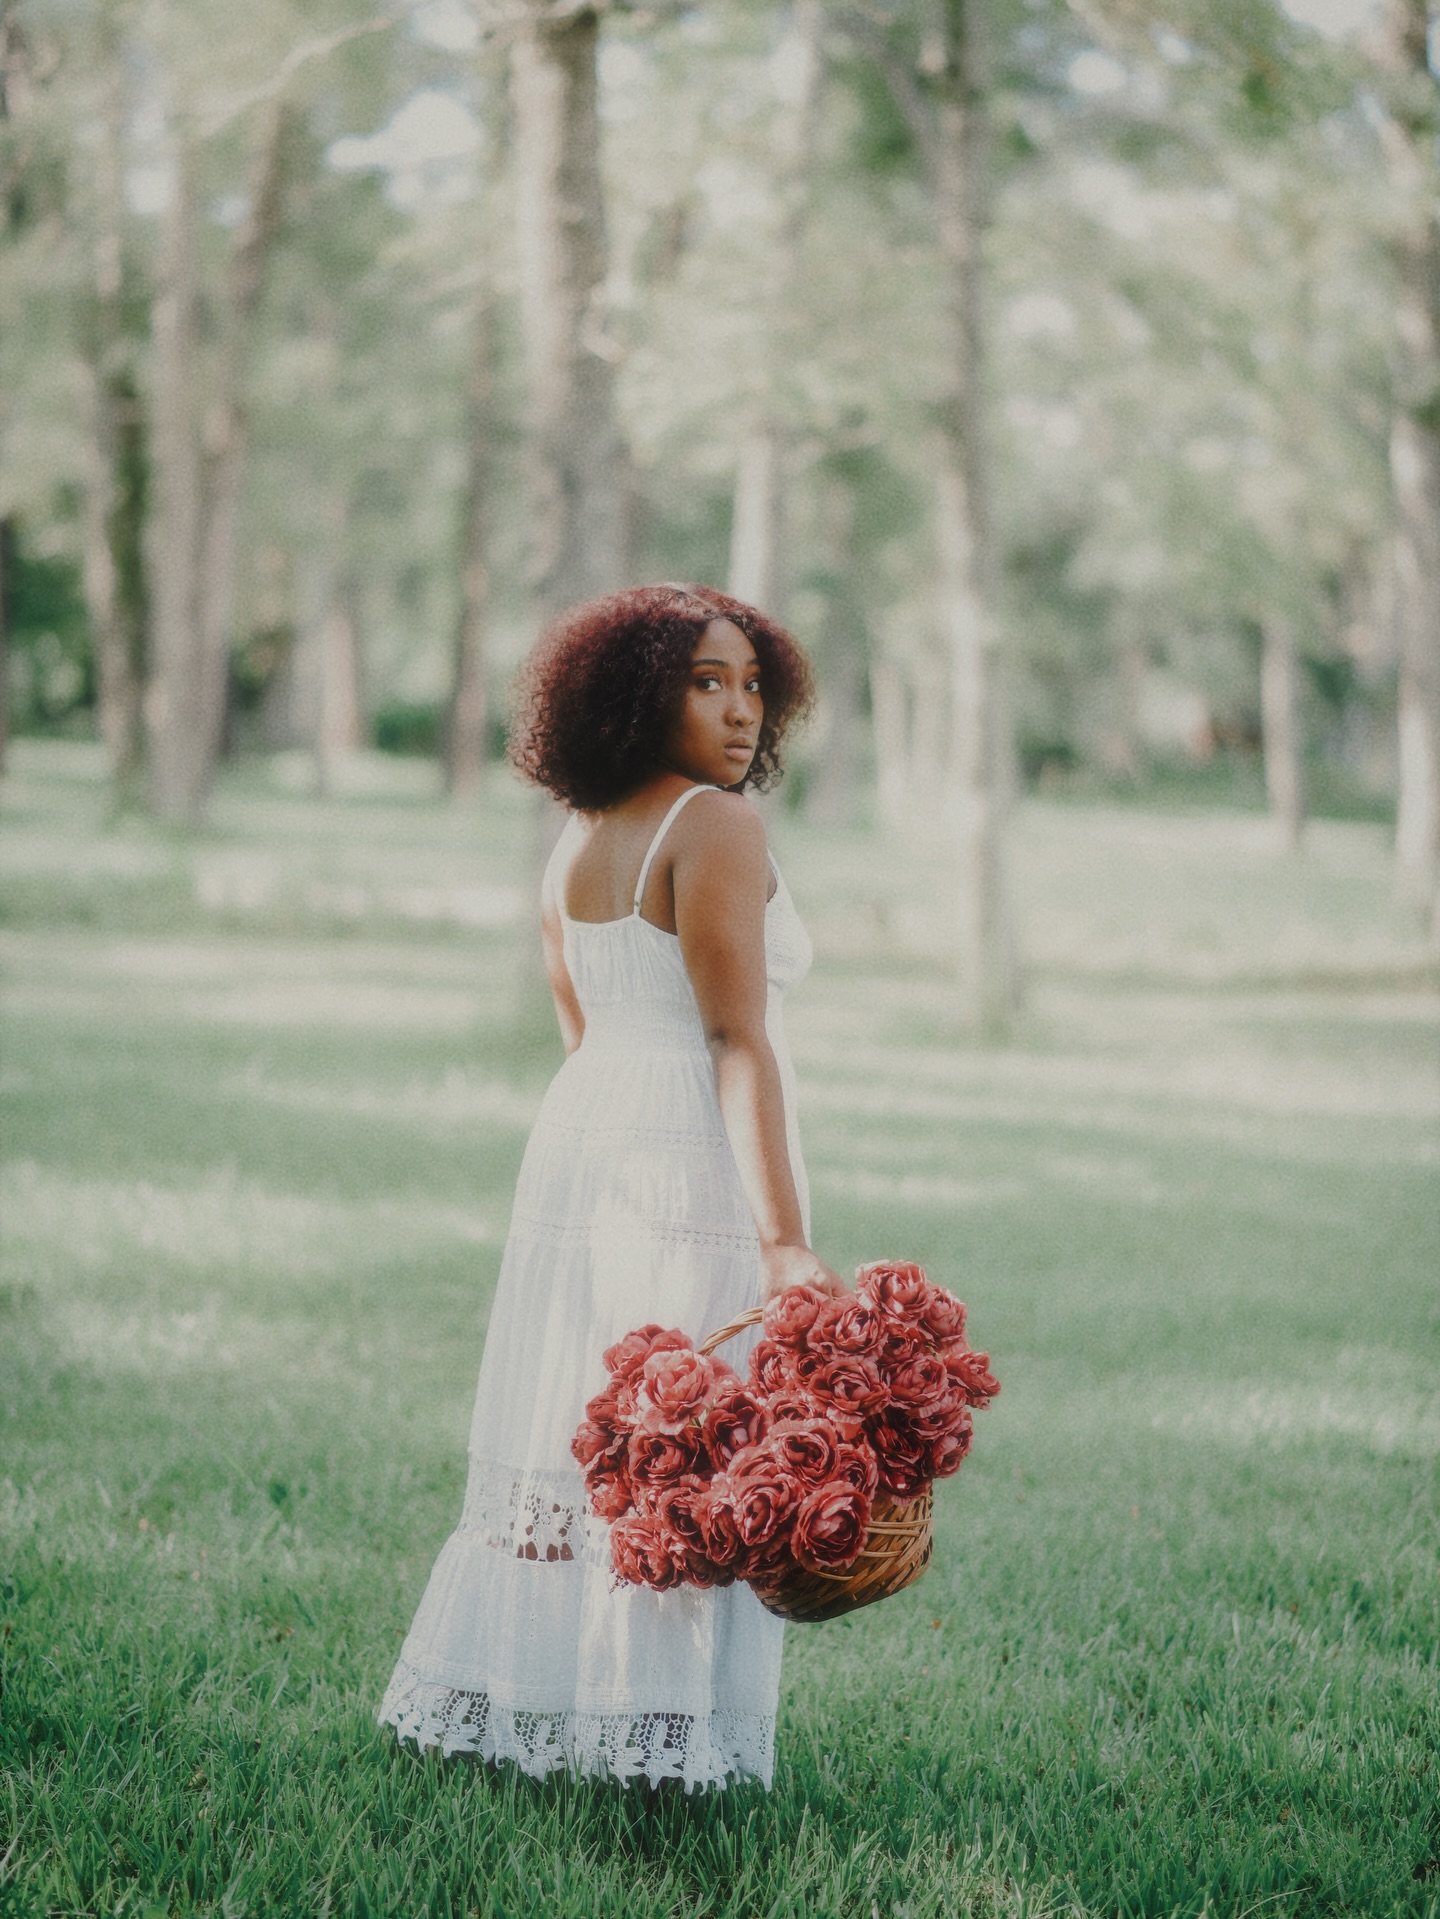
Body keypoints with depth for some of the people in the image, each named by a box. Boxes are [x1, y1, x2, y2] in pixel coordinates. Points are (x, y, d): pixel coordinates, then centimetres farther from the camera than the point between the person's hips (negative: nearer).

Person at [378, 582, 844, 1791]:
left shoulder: (577, 846, 14)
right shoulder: (718, 827, -12)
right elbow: (739, 1040, -18)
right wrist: (783, 1237, -21)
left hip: (578, 1144, 8)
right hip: (696, 1162, -8)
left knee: (573, 1435, 12)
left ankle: (516, 1698, 16)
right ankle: (659, 1736, -1)